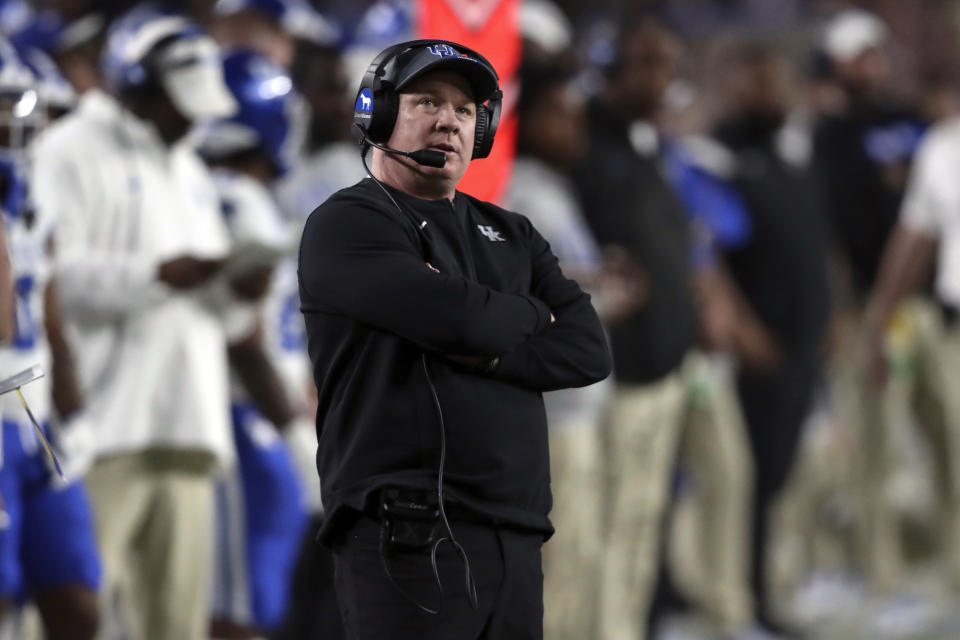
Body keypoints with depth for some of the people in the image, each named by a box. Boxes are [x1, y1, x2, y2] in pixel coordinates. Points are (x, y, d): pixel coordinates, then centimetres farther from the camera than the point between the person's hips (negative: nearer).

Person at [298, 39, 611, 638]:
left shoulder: (510, 236, 22)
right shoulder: (346, 224, 0)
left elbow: (589, 350, 8)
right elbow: (456, 317, -15)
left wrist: (486, 351, -8)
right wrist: (532, 316, 5)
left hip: (517, 539, 6)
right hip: (410, 537, -6)